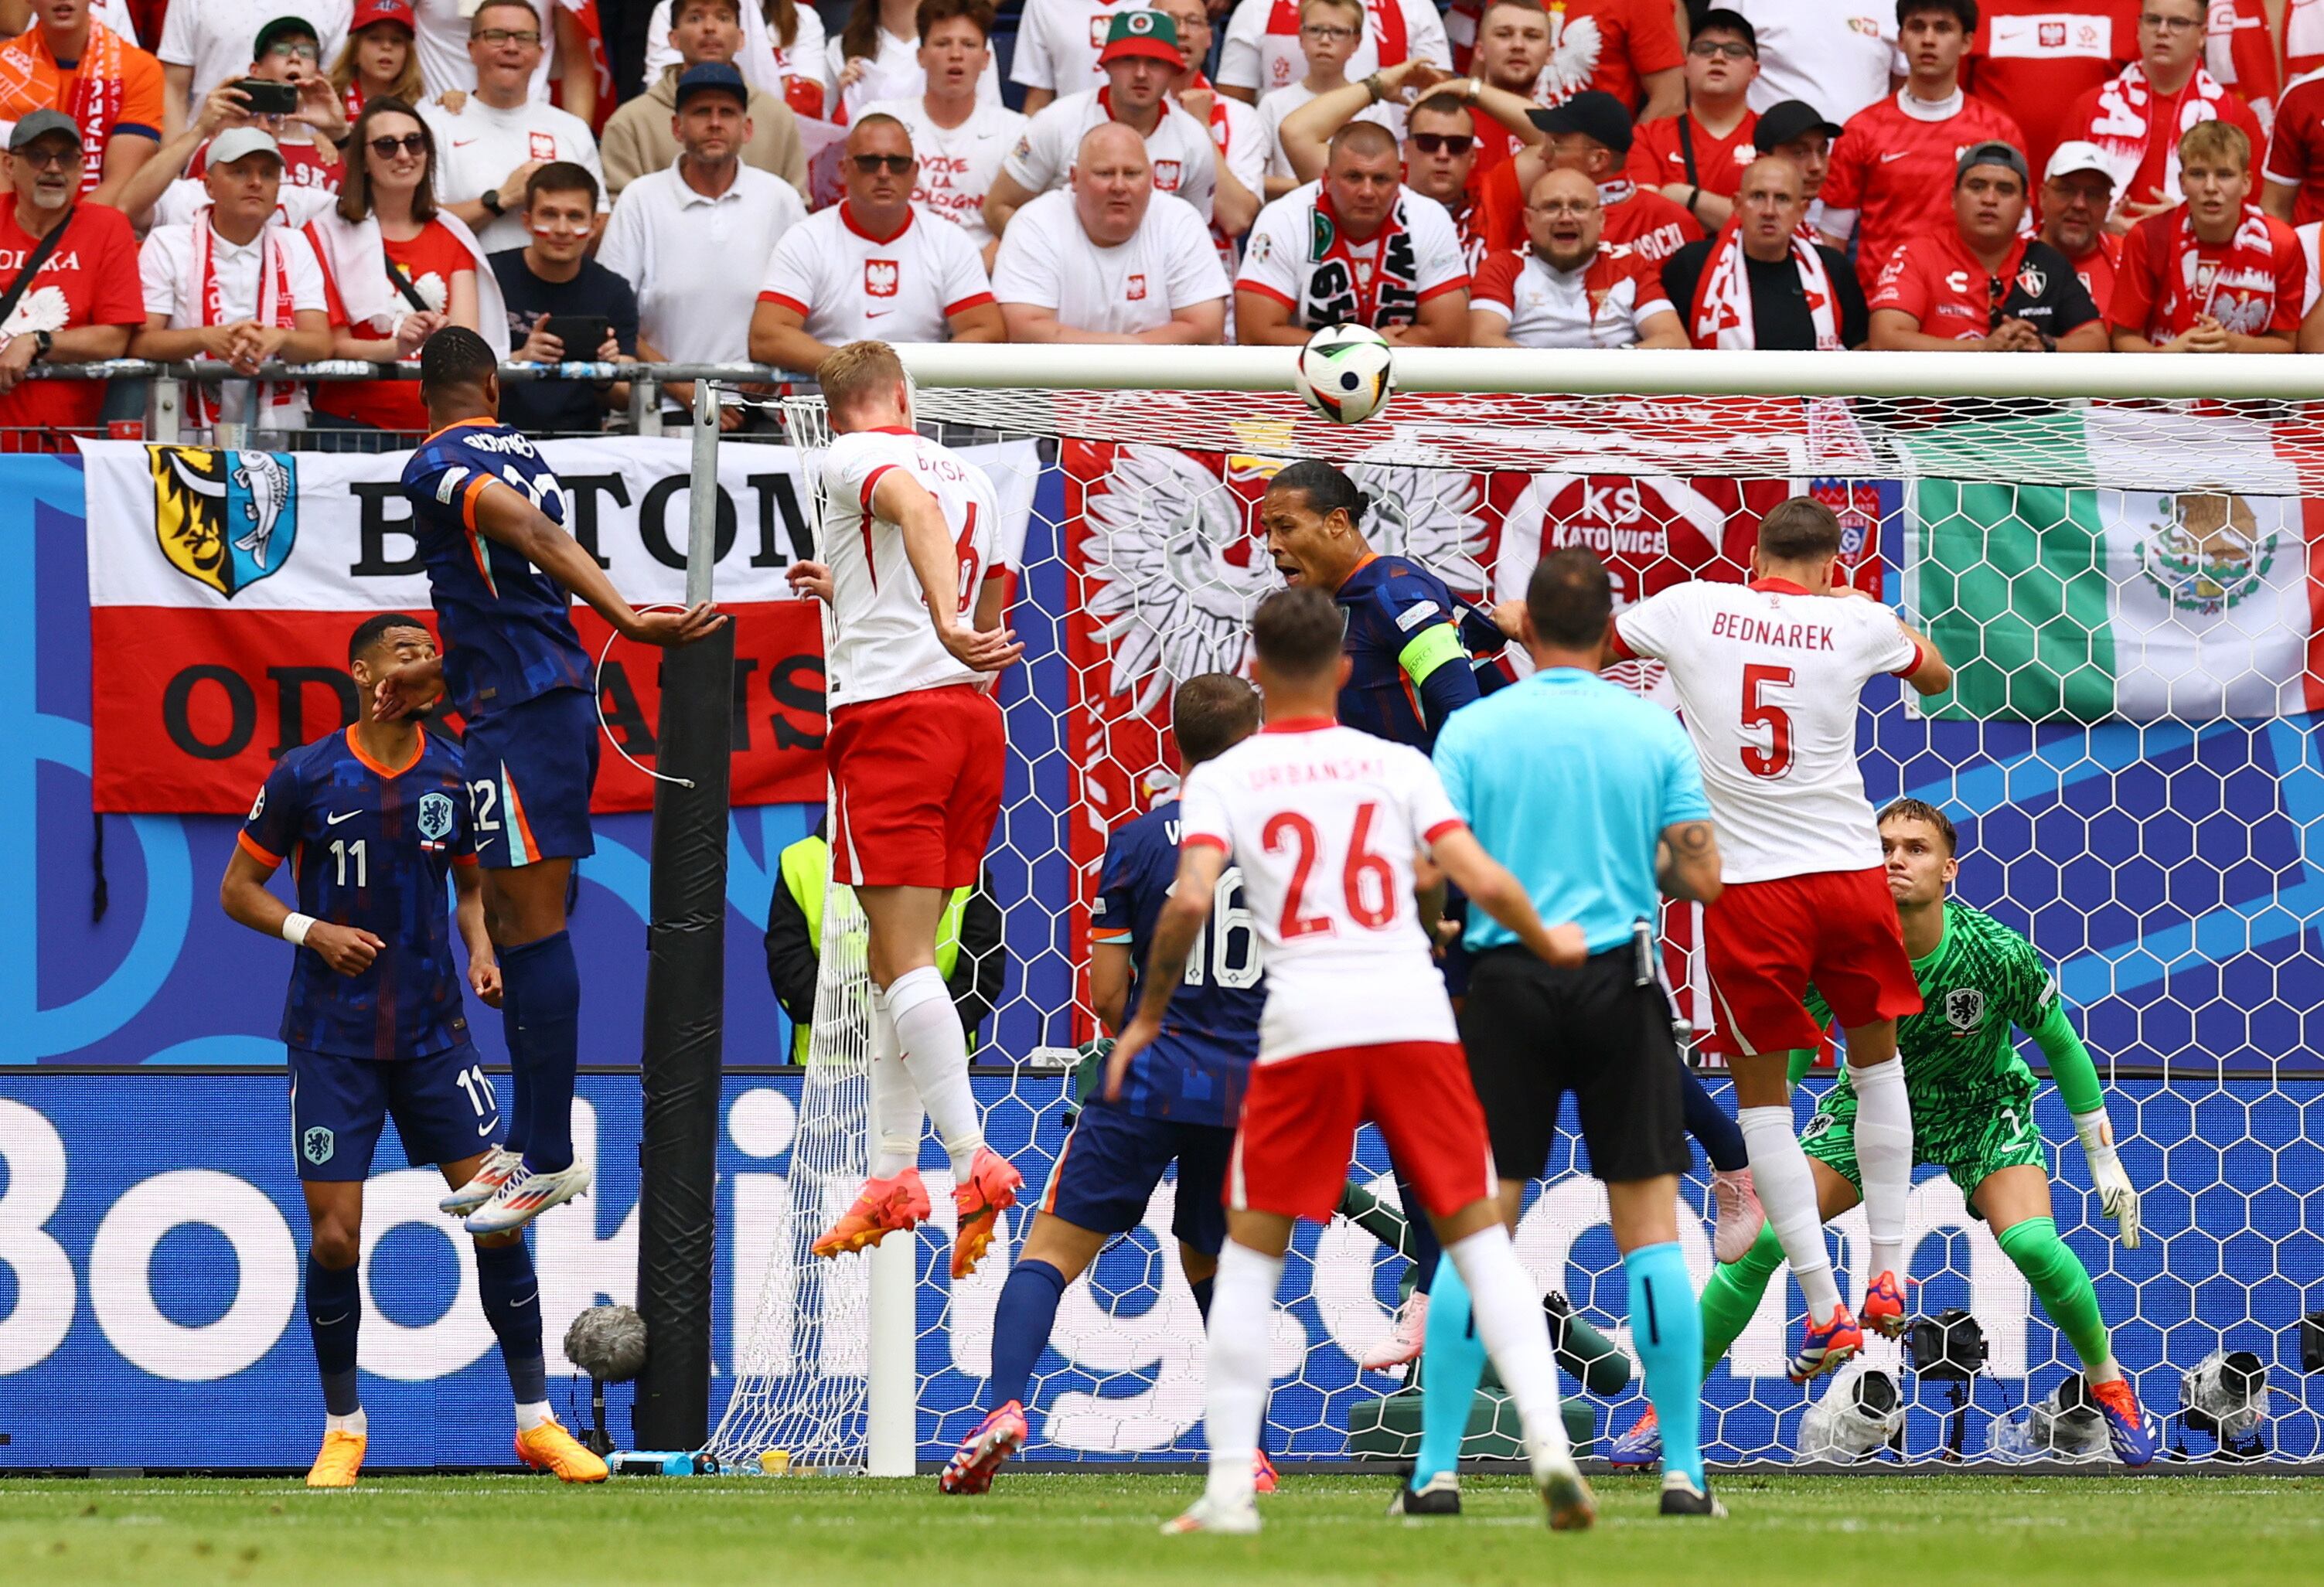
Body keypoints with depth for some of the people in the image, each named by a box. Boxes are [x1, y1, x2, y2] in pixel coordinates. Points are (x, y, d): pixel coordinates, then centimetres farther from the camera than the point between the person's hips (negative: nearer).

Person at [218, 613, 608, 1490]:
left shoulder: (457, 775, 3)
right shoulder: (306, 776, -6)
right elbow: (238, 890, 2)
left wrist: (482, 950, -3)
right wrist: (310, 931, -15)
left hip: (434, 1031, 2)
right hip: (333, 1038, -2)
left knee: (499, 1214, -5)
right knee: (335, 1236, -6)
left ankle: (536, 1421, 5)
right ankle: (344, 1430, 12)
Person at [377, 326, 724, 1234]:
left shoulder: (437, 467, -7)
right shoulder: (520, 456, 18)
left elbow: (537, 537, -24)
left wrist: (625, 619, -33)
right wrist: (441, 676, 37)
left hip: (520, 714, -9)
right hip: (561, 693, 9)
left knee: (531, 924, -9)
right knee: (512, 922, 15)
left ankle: (550, 1160, -10)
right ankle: (526, 1141, 21)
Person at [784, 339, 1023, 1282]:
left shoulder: (853, 458, 0)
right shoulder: (970, 477, 20)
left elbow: (915, 504, -24)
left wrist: (944, 625, -36)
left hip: (890, 712, -7)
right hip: (972, 712, 7)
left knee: (905, 958, -11)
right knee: (895, 958, 14)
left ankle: (974, 1161, -22)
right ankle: (893, 1175, 14)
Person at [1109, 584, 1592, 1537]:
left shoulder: (1223, 780, 7)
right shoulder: (1397, 766, 11)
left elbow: (1190, 900, -8)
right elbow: (1484, 883, 2)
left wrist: (1147, 1017, 5)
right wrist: (1547, 943, 22)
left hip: (1304, 1026, -1)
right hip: (1416, 1018, 1)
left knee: (1250, 1250, 10)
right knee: (1479, 1236, 9)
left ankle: (1230, 1486, 3)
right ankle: (1547, 1441, -6)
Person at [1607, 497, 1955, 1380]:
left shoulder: (1692, 606, 0)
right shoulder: (1858, 623, 2)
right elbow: (1935, 678, 24)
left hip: (1744, 886, -1)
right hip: (1848, 871, 1)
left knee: (1760, 1092, 8)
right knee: (1876, 1058, 23)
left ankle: (1826, 1311, 1)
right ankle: (1887, 1280, 21)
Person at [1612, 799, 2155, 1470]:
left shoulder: (1997, 953, -28)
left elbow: (2062, 1046, -11)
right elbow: (1789, 1054, -8)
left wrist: (2105, 1160, -5)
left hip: (1981, 1107, -1)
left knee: (2030, 1242, -26)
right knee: (1760, 1237, -15)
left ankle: (2108, 1382, 3)